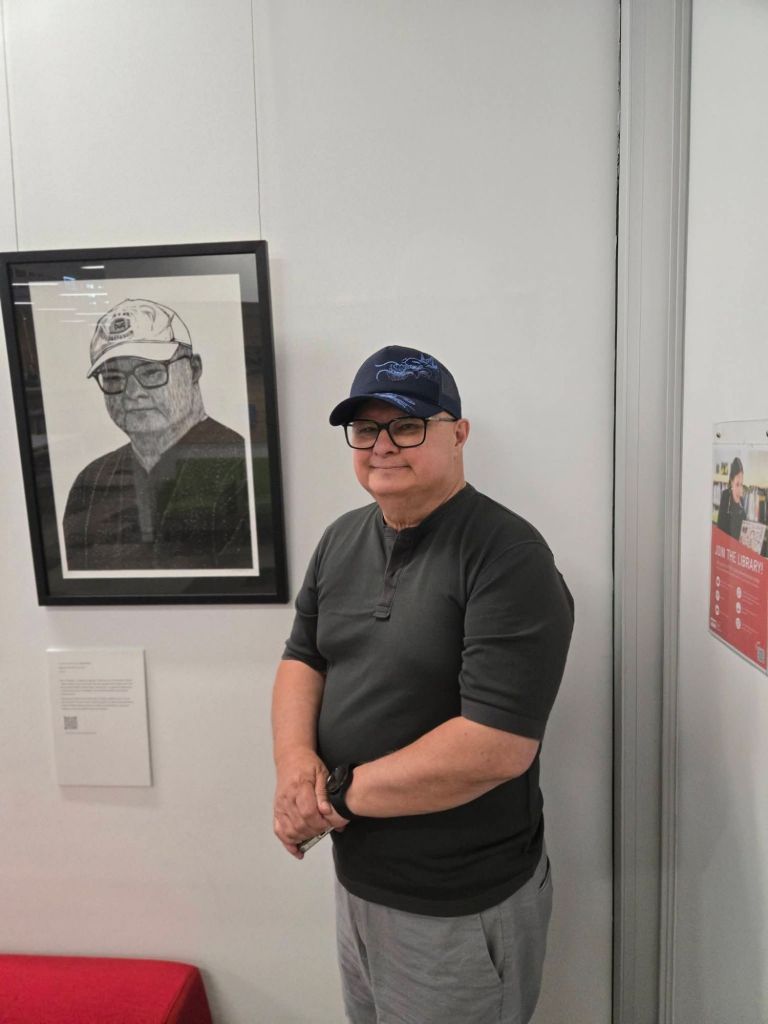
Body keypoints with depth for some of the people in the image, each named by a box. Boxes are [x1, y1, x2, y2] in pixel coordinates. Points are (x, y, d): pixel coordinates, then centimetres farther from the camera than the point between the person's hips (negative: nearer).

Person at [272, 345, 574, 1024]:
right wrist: (296, 762, -14)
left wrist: (340, 792, -20)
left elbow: (498, 746, -28)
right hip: (355, 877, 7)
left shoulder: (508, 556, -22)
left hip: (460, 909, -6)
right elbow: (302, 659, 5)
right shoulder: (342, 539, 1)